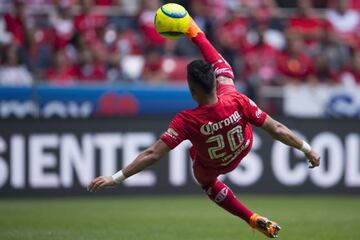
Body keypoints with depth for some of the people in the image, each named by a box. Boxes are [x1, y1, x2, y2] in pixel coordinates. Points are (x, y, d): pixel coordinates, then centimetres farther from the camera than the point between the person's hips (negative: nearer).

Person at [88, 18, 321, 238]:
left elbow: (153, 154, -41)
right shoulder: (238, 102, -38)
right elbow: (277, 129, -29)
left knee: (207, 181, 38)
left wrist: (116, 178, -38)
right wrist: (307, 149, -16)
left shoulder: (186, 121, -42)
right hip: (244, 147, 3)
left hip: (212, 166, -3)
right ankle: (194, 33, 36)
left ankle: (256, 221, 34)